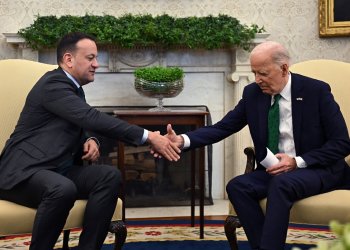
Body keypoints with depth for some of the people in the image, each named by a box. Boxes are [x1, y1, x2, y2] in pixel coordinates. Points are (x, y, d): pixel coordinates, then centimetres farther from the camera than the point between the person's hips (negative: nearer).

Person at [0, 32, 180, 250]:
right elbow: (93, 118, -26)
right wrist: (148, 136, -28)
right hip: (23, 171, -9)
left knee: (109, 176, -15)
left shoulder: (74, 89, 14)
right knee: (63, 189, -38)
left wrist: (90, 141, -3)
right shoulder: (53, 84, -15)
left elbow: (86, 125, 24)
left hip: (58, 169, 9)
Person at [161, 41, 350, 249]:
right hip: (274, 170, 5)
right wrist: (183, 140, -19)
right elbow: (222, 128, -1)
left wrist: (297, 162, -21)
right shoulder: (253, 93, 1)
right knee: (237, 186, -23)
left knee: (281, 183, -35)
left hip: (318, 169, -4)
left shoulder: (317, 91, -11)